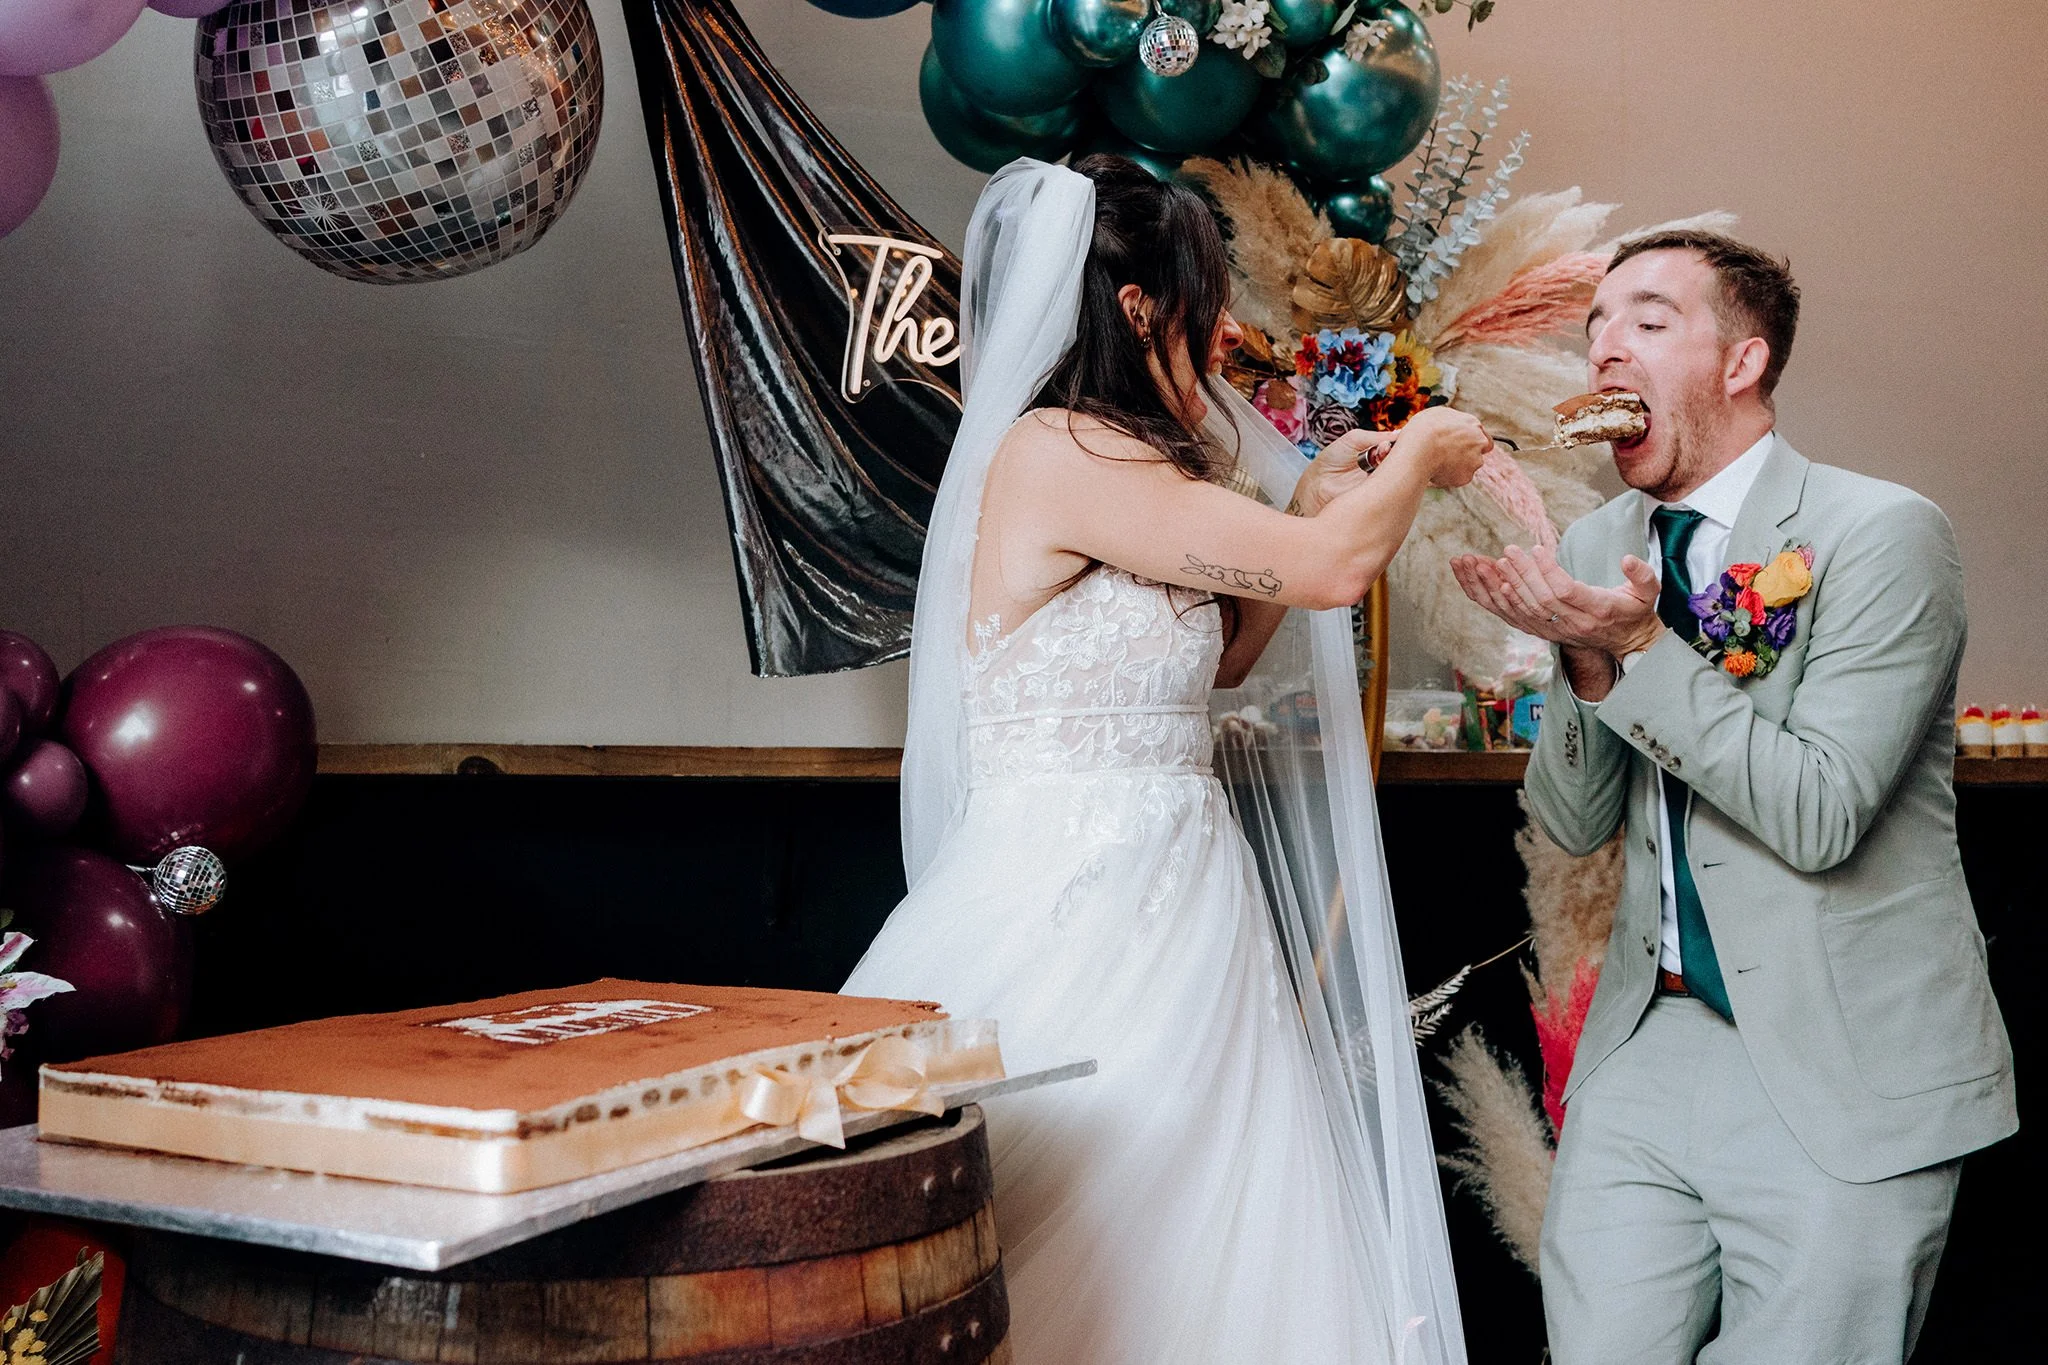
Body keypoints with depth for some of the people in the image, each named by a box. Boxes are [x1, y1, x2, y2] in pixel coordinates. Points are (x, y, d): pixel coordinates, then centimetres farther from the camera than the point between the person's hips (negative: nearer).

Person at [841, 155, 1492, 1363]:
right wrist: (1420, 456, 4)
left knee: (1213, 1250, 12)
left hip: (1175, 909, 9)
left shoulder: (1103, 465, 14)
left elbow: (1213, 656, 24)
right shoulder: (1055, 452, -15)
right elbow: (1331, 568, -14)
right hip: (1078, 912, -9)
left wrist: (1317, 501, 18)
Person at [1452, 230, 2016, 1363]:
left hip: (1844, 1071, -4)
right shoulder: (1596, 549, 6)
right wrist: (1586, 666, -13)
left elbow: (1822, 815, -19)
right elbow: (1574, 824, 5)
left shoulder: (1884, 533, -11)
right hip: (1645, 1047, 5)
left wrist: (1641, 649, -22)